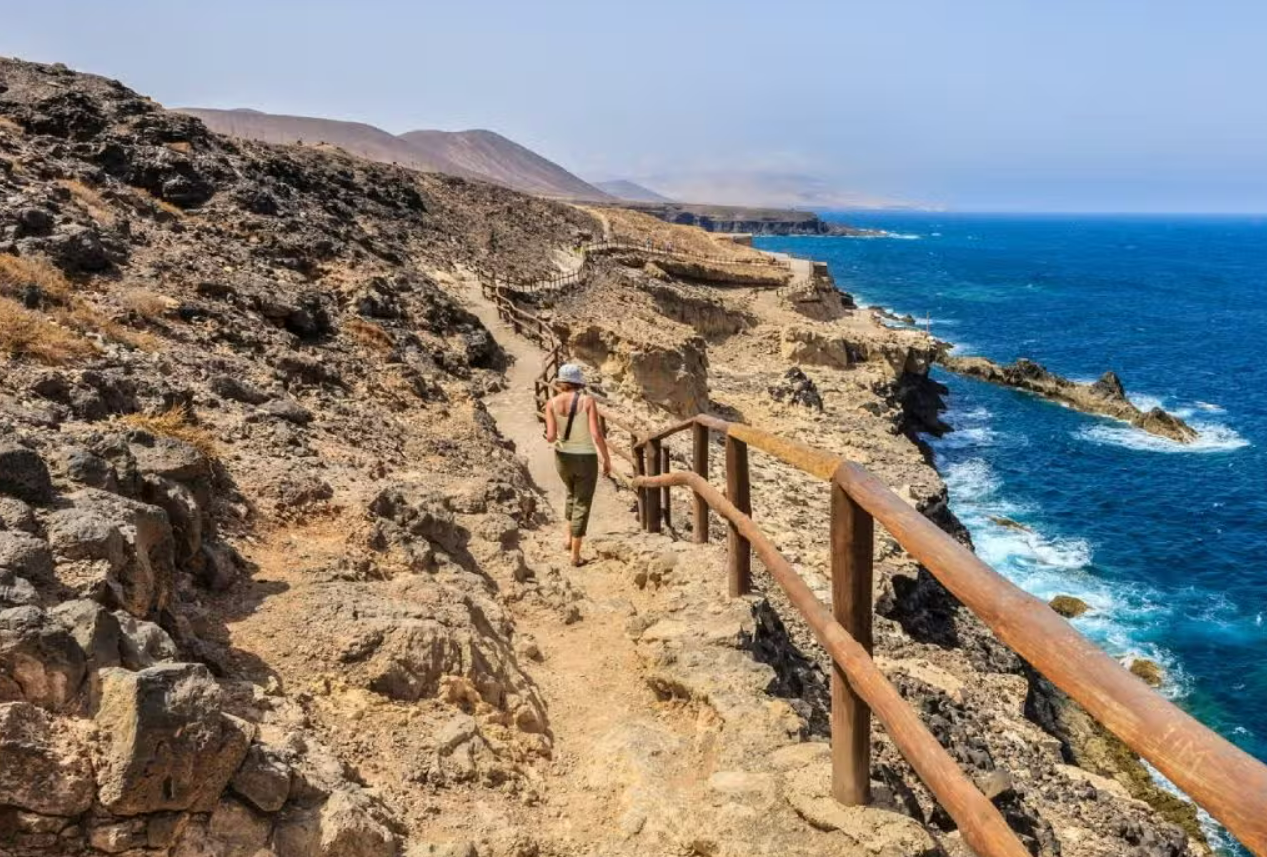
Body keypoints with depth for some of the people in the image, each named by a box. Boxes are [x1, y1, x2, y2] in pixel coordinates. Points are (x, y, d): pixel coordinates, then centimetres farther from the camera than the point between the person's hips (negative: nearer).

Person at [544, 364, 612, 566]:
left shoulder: (552, 403, -8)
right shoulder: (588, 401, -13)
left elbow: (551, 437, -14)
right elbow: (597, 435, -17)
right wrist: (607, 459, -5)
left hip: (563, 458, 3)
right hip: (586, 459, -3)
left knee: (573, 494, 32)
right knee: (581, 505, 10)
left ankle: (569, 538, 32)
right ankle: (575, 555, 12)